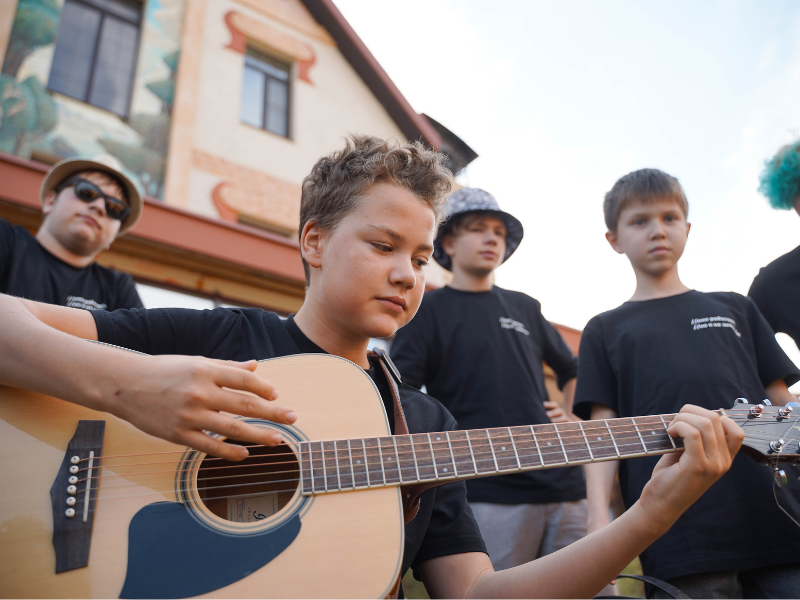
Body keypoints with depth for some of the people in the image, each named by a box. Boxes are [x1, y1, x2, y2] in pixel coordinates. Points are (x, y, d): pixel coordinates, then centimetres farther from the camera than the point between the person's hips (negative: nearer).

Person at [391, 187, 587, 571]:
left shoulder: (525, 308, 19)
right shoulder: (428, 310, 5)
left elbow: (571, 370, 33)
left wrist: (570, 421, 17)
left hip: (562, 485, 5)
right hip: (489, 494, -5)